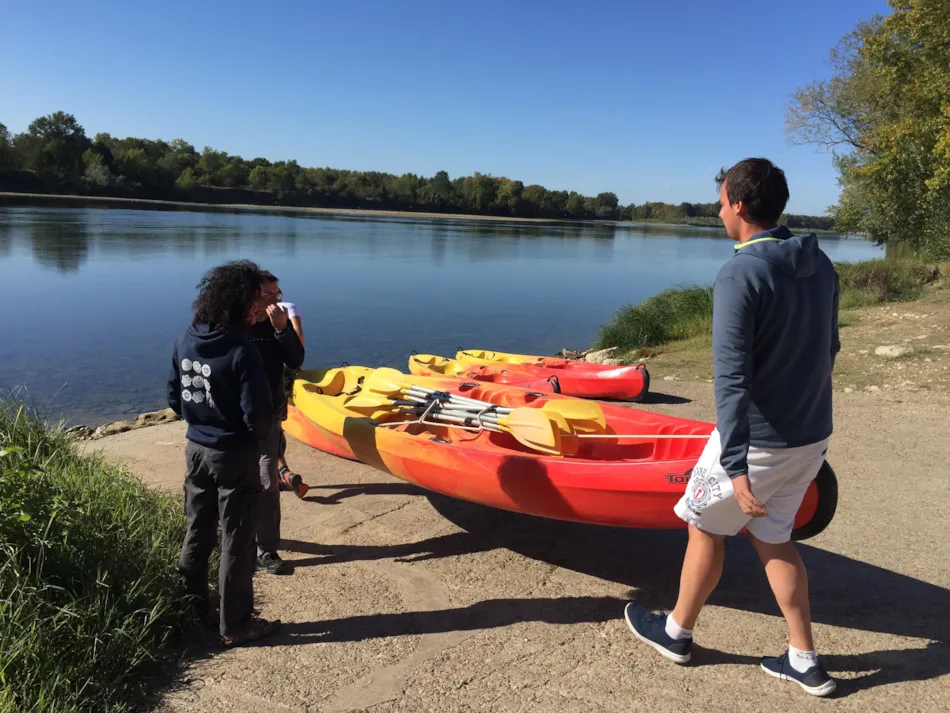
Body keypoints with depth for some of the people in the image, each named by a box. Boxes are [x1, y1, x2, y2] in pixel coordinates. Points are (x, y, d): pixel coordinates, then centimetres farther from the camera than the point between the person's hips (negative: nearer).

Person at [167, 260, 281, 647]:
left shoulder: (185, 341, -3)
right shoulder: (241, 352, -25)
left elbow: (174, 398, 7)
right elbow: (259, 418, -22)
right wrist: (264, 428, -1)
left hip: (196, 449, 7)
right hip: (233, 456, -7)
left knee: (198, 531, 22)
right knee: (237, 542, 7)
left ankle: (190, 605, 38)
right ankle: (235, 625, 20)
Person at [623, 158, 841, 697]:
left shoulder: (740, 275, -21)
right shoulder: (820, 265, 3)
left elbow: (732, 379, -26)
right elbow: (829, 349, 14)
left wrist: (736, 466, -27)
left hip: (759, 441, -7)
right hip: (813, 435, 7)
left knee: (707, 529, 13)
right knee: (773, 536, 21)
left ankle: (678, 632, 34)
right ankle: (805, 661, 27)